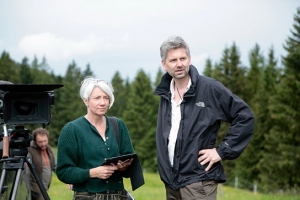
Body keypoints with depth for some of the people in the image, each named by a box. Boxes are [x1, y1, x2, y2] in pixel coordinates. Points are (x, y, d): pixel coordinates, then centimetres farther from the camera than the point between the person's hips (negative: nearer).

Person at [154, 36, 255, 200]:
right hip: (171, 181, 6)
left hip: (198, 182, -6)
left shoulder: (210, 88, -8)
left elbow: (245, 116, -7)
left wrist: (223, 151, -10)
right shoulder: (165, 93, 11)